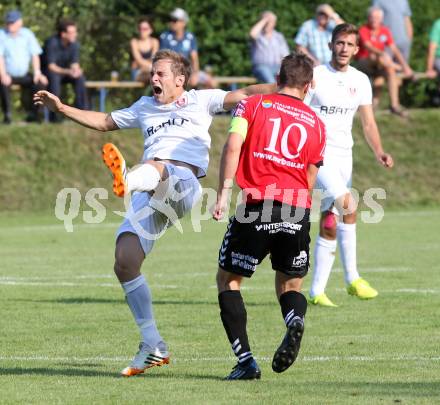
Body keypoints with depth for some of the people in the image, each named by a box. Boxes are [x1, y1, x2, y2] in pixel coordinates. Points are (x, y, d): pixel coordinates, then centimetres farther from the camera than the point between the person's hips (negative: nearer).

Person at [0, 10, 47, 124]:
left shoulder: (27, 34, 3)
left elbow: (35, 55, 2)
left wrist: (37, 73, -12)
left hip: (24, 75, 3)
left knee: (41, 82, -23)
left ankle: (33, 112, -7)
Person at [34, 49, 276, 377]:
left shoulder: (200, 100, 18)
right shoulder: (145, 107, 33)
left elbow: (242, 95, 8)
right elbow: (104, 122, 42)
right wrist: (62, 108, 35)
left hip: (183, 184, -5)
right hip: (149, 197, 5)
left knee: (155, 167, -40)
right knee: (125, 264, -9)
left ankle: (128, 180, -79)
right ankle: (153, 346, -1)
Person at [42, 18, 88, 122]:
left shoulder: (74, 44, -6)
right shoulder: (52, 43, -23)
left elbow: (75, 65, -6)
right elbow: (51, 66, -26)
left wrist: (76, 70, -32)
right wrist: (68, 71, -42)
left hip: (64, 72, 5)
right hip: (49, 73, -5)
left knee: (80, 77, -24)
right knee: (54, 77, -38)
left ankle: (82, 111, -24)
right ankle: (53, 115, -36)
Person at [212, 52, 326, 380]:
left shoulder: (253, 105, 10)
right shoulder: (316, 123, 17)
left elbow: (233, 145, -6)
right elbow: (310, 179, 17)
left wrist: (223, 194, -9)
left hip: (258, 205, -2)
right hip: (298, 211, 2)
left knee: (228, 279, 14)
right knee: (290, 285, 19)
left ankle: (246, 361, 1)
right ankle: (295, 319, -18)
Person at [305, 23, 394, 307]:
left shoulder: (361, 81, 10)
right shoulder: (315, 76, -5)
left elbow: (368, 123, 12)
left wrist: (379, 152, -4)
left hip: (344, 155, 6)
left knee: (330, 225, 5)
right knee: (348, 205, -25)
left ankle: (317, 291, 12)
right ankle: (352, 278, -18)